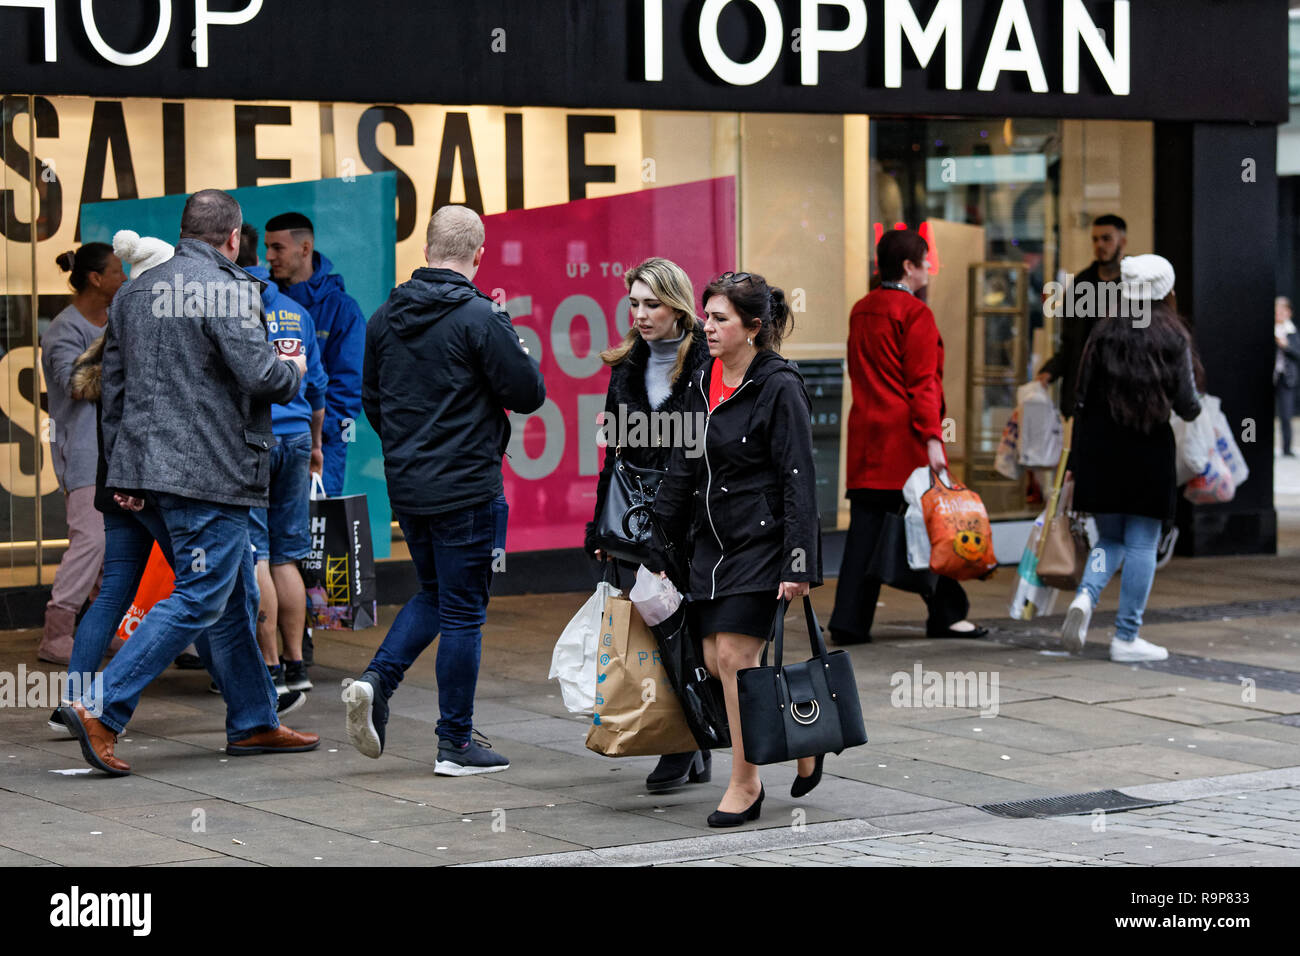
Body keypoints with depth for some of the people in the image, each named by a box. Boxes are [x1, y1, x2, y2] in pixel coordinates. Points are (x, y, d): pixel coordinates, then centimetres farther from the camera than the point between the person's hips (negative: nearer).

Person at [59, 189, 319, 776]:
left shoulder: (136, 292, 14)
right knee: (198, 602, -6)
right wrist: (293, 372, 4)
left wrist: (123, 470, 19)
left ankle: (254, 722, 21)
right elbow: (257, 374, -19)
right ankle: (101, 709, -13)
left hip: (149, 468, 9)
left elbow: (113, 385, 16)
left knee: (234, 600, 16)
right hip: (210, 473, -9)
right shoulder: (228, 290, -11)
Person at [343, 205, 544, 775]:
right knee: (462, 611, 2)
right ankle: (456, 744, 8)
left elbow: (371, 401, 13)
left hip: (405, 486, 6)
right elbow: (529, 394, -13)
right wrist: (512, 346, 6)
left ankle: (376, 682, 1)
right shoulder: (479, 317, -15)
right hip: (465, 488, -6)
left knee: (433, 593, 22)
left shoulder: (385, 317, 5)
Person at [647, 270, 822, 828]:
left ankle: (745, 784, 4)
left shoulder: (779, 387, -12)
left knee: (735, 656, -9)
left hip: (761, 541, -7)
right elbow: (682, 471, 16)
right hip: (712, 541, 7)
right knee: (716, 661, 4)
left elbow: (799, 481, -14)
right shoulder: (703, 385, 10)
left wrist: (798, 565, -18)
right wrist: (656, 545, 15)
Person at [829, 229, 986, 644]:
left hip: (866, 435, 7)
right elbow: (923, 382, -14)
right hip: (907, 437, -7)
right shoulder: (916, 314, -9)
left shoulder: (860, 311, 13)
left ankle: (849, 621, -1)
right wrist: (932, 438, -15)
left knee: (865, 526, 4)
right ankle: (945, 614, 11)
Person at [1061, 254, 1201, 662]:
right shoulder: (1173, 338, -3)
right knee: (1141, 543, 4)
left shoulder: (1104, 334, 4)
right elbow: (1186, 406, -6)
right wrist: (1195, 407, 19)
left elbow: (1083, 401, 3)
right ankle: (1126, 637, 4)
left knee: (1110, 538, 15)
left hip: (1099, 451, 3)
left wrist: (1075, 461, 9)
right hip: (1150, 453, -3)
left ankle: (1085, 596, -13)